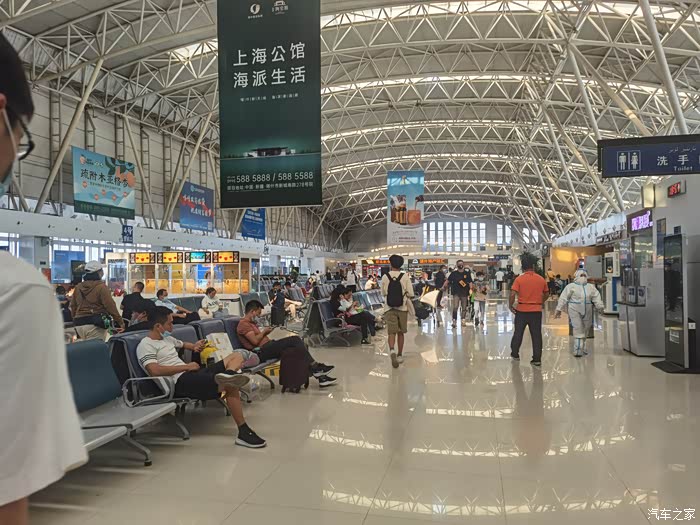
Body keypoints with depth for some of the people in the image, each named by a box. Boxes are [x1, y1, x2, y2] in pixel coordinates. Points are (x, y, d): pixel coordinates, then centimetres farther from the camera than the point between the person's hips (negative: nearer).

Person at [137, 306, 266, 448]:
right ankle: (244, 433, -21)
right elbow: (154, 371, -22)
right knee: (231, 386, -27)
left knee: (237, 355, 3)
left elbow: (183, 344, 44)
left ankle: (227, 375, -31)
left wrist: (194, 346, 18)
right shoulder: (145, 346, -5)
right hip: (180, 382, -10)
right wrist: (187, 366, -13)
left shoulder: (167, 338, 23)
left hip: (192, 374, 10)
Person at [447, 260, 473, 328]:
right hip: (456, 293, -2)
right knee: (455, 307, -12)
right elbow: (448, 280, 6)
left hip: (464, 293, 2)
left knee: (464, 308, 10)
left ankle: (463, 320, 22)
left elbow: (470, 282, 3)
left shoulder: (467, 273, 2)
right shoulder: (454, 273, 0)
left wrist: (470, 289, -9)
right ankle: (454, 321, -8)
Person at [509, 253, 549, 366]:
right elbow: (546, 294, 10)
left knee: (518, 333, 14)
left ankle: (515, 354, 27)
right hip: (536, 311, 1)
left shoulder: (519, 279, -10)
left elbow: (512, 295, -16)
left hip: (522, 310, -1)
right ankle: (537, 359, 8)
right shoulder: (541, 279, -1)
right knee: (536, 335, 7)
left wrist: (510, 306, -2)